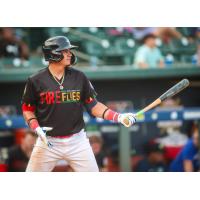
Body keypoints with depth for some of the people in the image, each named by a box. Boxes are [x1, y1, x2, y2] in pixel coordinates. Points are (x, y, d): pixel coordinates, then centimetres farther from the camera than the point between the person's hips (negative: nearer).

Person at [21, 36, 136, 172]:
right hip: (48, 142, -2)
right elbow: (28, 109, 5)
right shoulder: (36, 81, -5)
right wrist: (37, 128, -13)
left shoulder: (79, 77, 2)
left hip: (77, 140, 2)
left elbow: (93, 105, 7)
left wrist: (119, 117, -5)